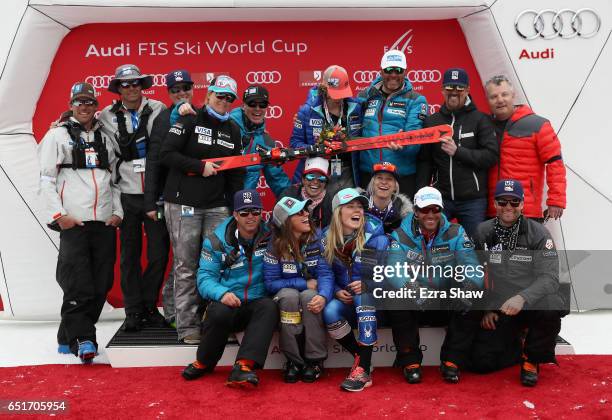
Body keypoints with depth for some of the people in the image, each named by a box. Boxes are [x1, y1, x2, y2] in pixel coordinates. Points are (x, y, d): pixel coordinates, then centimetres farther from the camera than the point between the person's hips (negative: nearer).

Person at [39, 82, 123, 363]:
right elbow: (46, 179, -1)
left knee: (102, 285, 4)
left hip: (105, 223, 5)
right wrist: (57, 215, -10)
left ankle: (69, 338, 18)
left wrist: (118, 211, 8)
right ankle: (82, 340, -2)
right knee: (79, 286, -11)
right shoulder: (58, 135, 5)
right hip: (73, 223, -5)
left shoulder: (105, 138, 19)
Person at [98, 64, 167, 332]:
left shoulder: (158, 109, 0)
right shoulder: (108, 116, 5)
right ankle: (133, 311, 19)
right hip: (127, 194, 1)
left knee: (159, 253, 3)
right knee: (130, 255, 8)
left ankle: (149, 305, 22)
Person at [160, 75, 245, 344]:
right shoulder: (189, 121, 0)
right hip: (184, 204, -4)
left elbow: (237, 173, 16)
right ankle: (187, 326, 6)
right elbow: (166, 154, -9)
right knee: (186, 267, -1)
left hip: (218, 207, 4)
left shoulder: (233, 130, 15)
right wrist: (200, 167, -13)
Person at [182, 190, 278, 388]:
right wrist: (222, 293, -26)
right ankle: (204, 363, -6)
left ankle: (243, 366, -39)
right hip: (227, 303, 0)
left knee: (269, 307, -32)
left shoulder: (270, 237, 3)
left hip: (256, 305, 1)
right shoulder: (217, 241, 0)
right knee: (219, 312, -33)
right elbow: (205, 277, -5)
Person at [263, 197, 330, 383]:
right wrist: (306, 283, -16)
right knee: (289, 296, -33)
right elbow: (271, 283, -11)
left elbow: (325, 273, -15)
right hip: (286, 297, 0)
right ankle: (293, 359, -20)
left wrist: (323, 296, -35)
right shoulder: (276, 245, -9)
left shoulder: (317, 237, -9)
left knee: (309, 296, -33)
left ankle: (315, 360, -19)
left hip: (312, 293, 0)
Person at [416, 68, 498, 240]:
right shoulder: (432, 121, 9)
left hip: (473, 200, -2)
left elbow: (491, 156, -9)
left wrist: (458, 151, -16)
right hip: (440, 198, 2)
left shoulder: (481, 119, 1)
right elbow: (424, 161, 6)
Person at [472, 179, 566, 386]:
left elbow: (549, 277, -16)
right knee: (482, 362, -14)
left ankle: (532, 358, -6)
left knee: (552, 306, -37)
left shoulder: (538, 233, -7)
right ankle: (518, 348, 22)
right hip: (498, 310, 2)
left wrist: (523, 298, -32)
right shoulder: (483, 232, 1)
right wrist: (485, 308, 0)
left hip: (533, 305, -2)